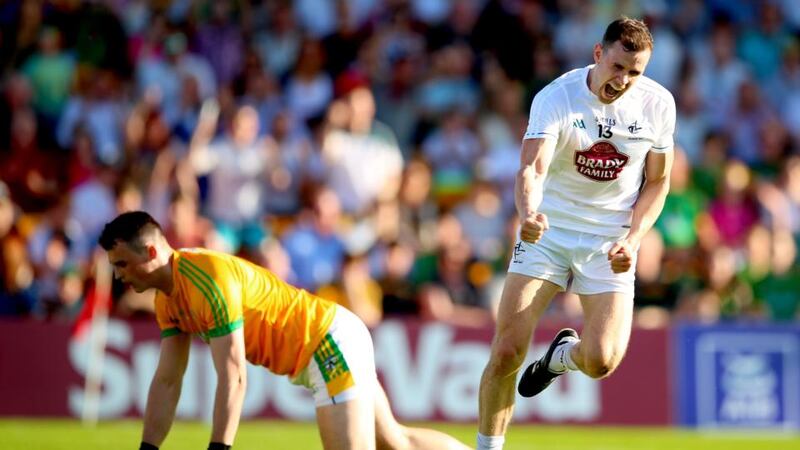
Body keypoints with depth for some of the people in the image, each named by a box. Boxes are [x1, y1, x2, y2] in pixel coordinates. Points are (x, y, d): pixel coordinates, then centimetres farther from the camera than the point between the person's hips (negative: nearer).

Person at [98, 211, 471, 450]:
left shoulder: (209, 280, -27)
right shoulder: (169, 299, 2)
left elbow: (233, 377, -29)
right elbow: (167, 381, 5)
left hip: (332, 344, -10)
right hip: (325, 345, 10)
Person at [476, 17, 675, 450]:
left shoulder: (658, 104, -7)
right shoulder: (556, 97, -16)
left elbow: (657, 181, 5)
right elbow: (532, 167, -29)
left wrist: (632, 240, -10)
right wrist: (528, 213, -50)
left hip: (610, 241, 1)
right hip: (547, 231, -1)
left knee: (601, 361, -16)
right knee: (507, 352, -12)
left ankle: (565, 353, 21)